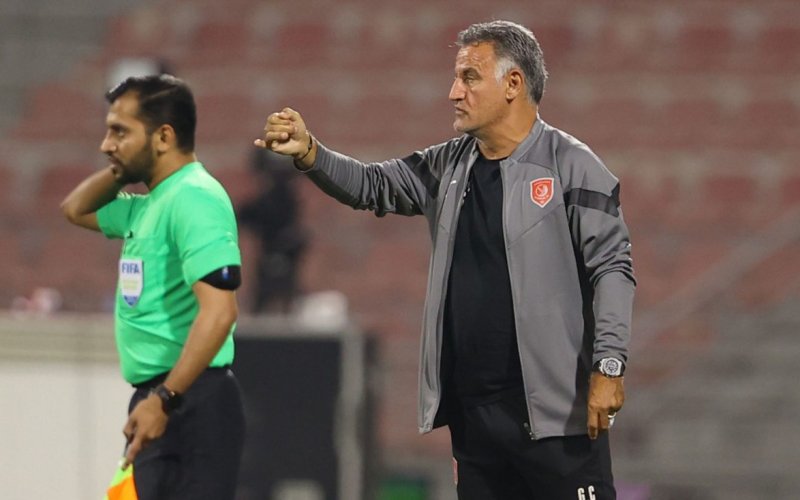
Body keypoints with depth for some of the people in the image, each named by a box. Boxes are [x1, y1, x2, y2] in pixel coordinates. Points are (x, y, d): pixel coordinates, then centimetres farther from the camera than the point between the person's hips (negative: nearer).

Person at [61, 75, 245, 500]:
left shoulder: (194, 198, -15)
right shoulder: (150, 204, 16)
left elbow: (218, 311, -24)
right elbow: (76, 209, 35)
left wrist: (165, 399, -28)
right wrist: (120, 172, 16)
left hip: (190, 402, -10)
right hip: (159, 400, 10)